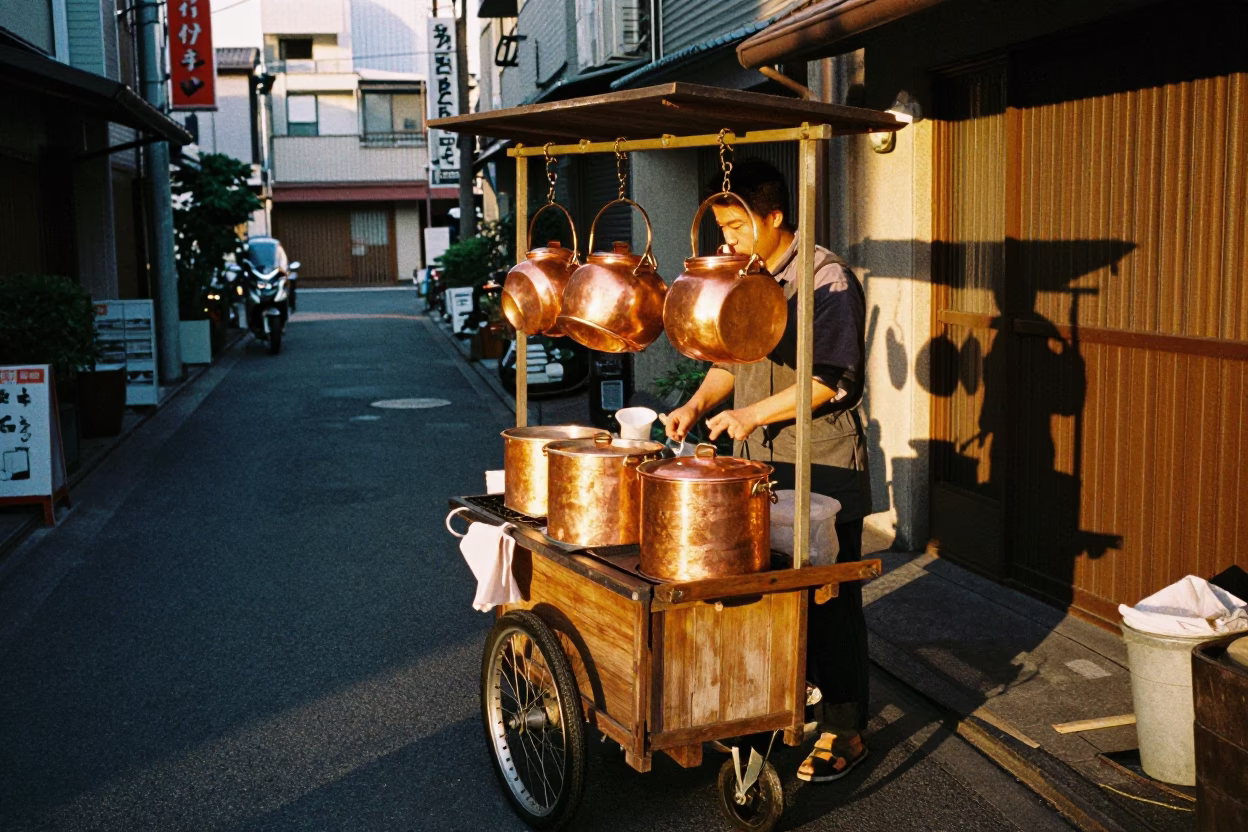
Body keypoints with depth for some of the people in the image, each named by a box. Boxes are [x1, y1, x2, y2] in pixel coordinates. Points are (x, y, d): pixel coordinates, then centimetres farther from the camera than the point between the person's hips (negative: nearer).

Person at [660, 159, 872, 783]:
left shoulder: (827, 279, -13)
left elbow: (833, 378, -19)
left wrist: (751, 414, -21)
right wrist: (699, 404, 2)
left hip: (823, 467, -7)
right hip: (757, 463, 7)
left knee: (829, 601, 1)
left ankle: (844, 730, 12)